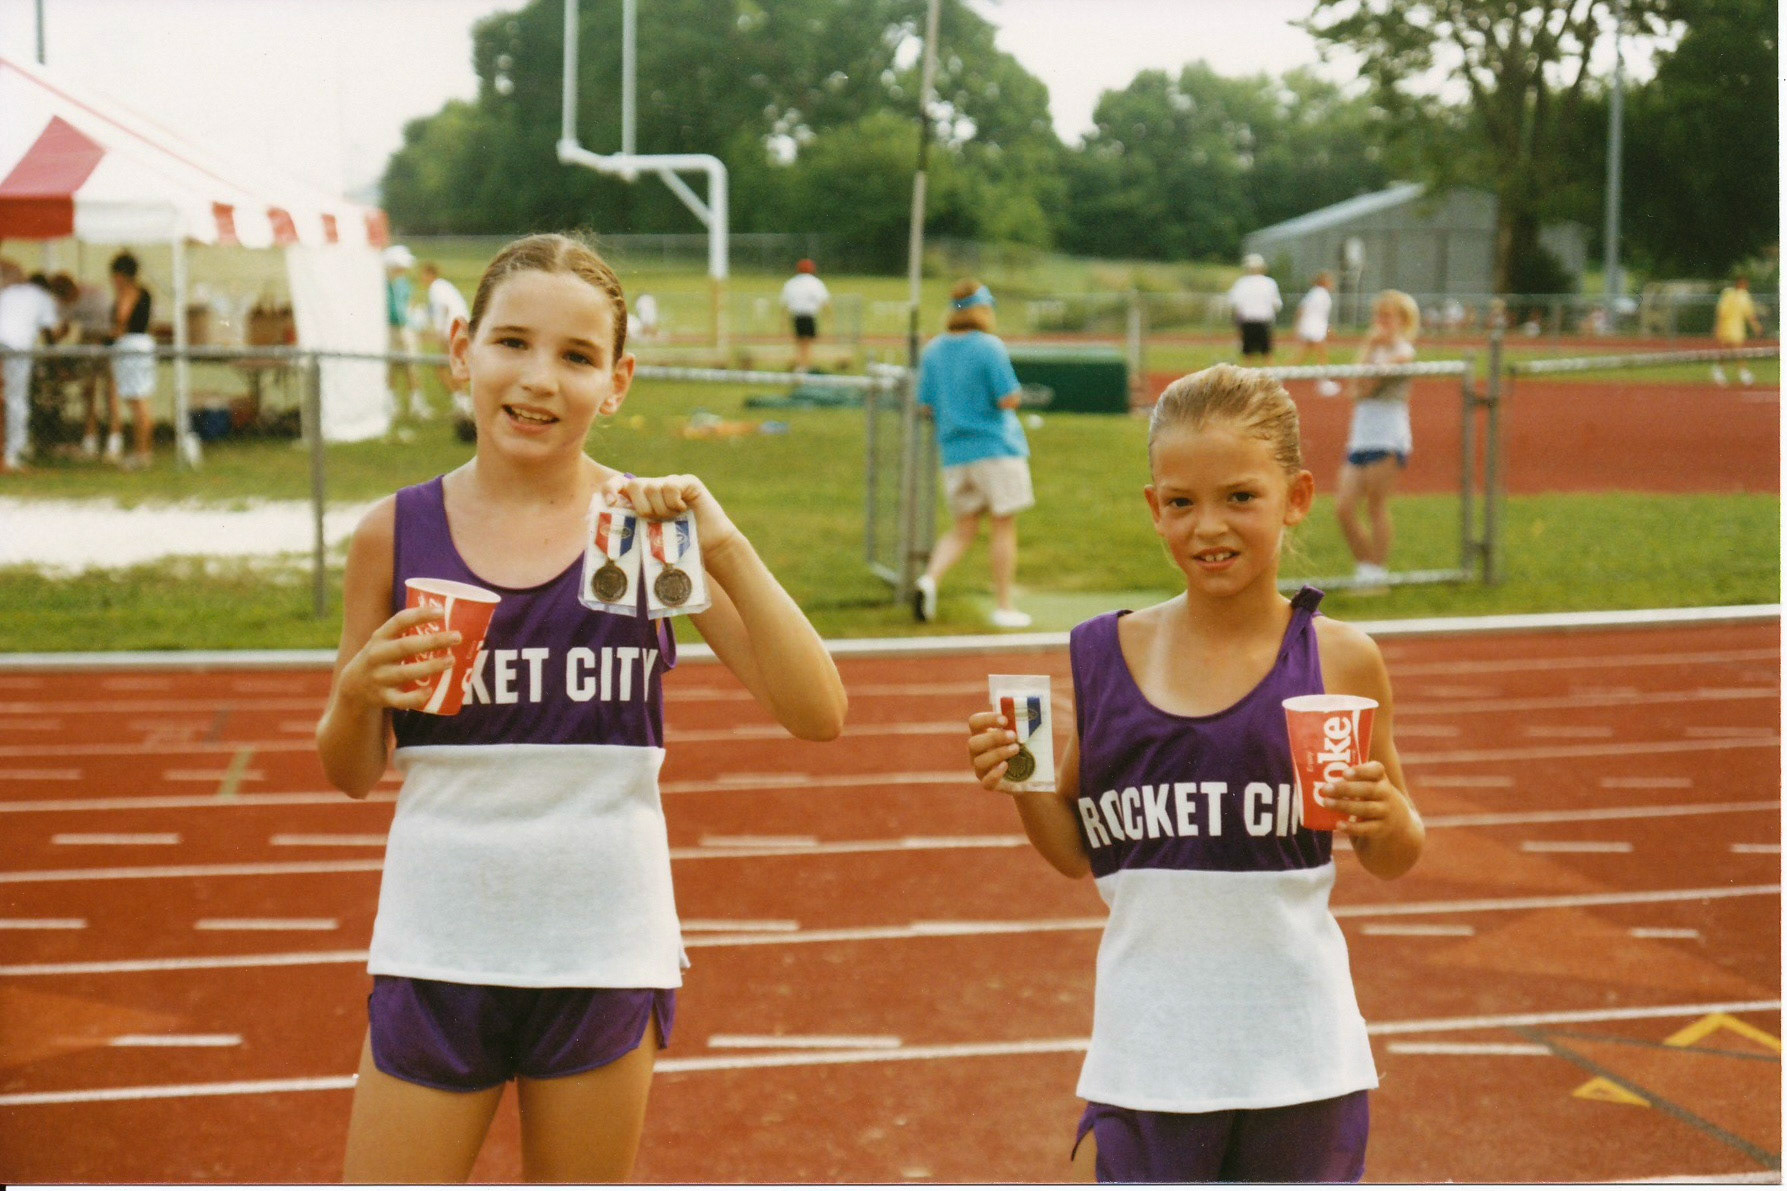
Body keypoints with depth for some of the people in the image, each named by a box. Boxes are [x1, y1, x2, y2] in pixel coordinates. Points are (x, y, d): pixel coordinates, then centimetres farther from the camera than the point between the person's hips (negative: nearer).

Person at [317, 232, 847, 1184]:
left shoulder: (651, 525, -4)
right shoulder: (398, 533, -2)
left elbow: (818, 715, -11)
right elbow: (352, 774, 8)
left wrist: (725, 548, -20)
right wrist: (359, 689, -14)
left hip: (603, 951, 0)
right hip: (437, 950, 0)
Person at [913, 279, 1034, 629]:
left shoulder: (932, 351, 5)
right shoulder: (990, 347, -11)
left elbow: (925, 407, 8)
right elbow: (1009, 400, -13)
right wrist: (1015, 391, 8)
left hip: (954, 452, 5)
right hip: (995, 445, -5)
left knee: (964, 528, 13)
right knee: (1004, 525, 5)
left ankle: (930, 577, -11)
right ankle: (1003, 606, 8)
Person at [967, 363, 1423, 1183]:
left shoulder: (1338, 661, -4)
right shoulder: (1102, 656, 1)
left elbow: (1392, 861, 6)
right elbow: (1076, 850, 9)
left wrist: (1387, 817, -15)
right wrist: (1022, 785, -9)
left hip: (1295, 1051, -1)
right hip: (1147, 1051, 1)